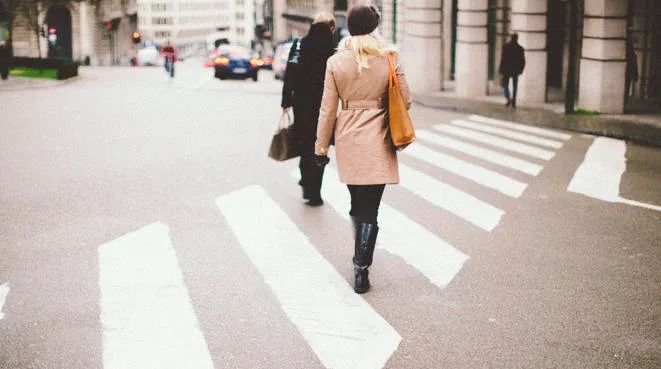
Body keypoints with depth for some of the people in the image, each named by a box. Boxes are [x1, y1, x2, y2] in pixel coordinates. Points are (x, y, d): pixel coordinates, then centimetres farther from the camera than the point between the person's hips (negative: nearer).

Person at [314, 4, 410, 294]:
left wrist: (321, 147, 7)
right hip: (377, 140, -2)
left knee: (357, 203, 21)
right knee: (370, 209, 1)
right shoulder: (390, 57, -7)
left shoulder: (336, 62, -4)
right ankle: (361, 270, -3)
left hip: (347, 140, 2)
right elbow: (405, 101, -2)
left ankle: (360, 257, 35)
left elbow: (328, 109, -1)